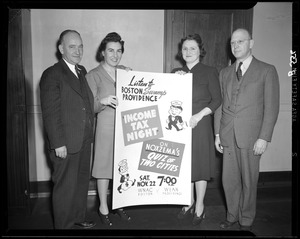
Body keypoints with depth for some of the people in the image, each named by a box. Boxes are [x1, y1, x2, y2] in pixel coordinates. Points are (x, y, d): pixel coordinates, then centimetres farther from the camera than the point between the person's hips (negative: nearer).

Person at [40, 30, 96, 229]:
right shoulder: (52, 74, -10)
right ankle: (63, 225, 24)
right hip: (66, 144, -7)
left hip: (84, 141, 8)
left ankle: (79, 218, 37)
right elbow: (50, 113, -15)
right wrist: (58, 144, -17)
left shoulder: (82, 72, 13)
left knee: (82, 182, 19)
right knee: (65, 186, 5)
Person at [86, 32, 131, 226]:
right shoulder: (93, 75, -2)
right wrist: (103, 101, -25)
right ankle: (103, 207, 24)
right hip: (106, 128, -4)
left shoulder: (127, 72, 9)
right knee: (105, 167, 6)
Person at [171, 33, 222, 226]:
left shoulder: (210, 72, 1)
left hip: (200, 124, -3)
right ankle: (189, 201, 30)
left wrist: (199, 115, -14)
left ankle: (200, 206, 20)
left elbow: (217, 100, -3)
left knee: (200, 164, 2)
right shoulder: (176, 73, 12)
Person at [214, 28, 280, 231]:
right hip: (228, 136, 4)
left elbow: (271, 107, -5)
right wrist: (217, 134, 8)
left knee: (249, 180, 7)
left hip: (251, 136, -4)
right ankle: (232, 216, 30)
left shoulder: (267, 71, -1)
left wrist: (264, 138, -11)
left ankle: (246, 220, 26)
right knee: (229, 179, 10)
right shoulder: (225, 73, 13)